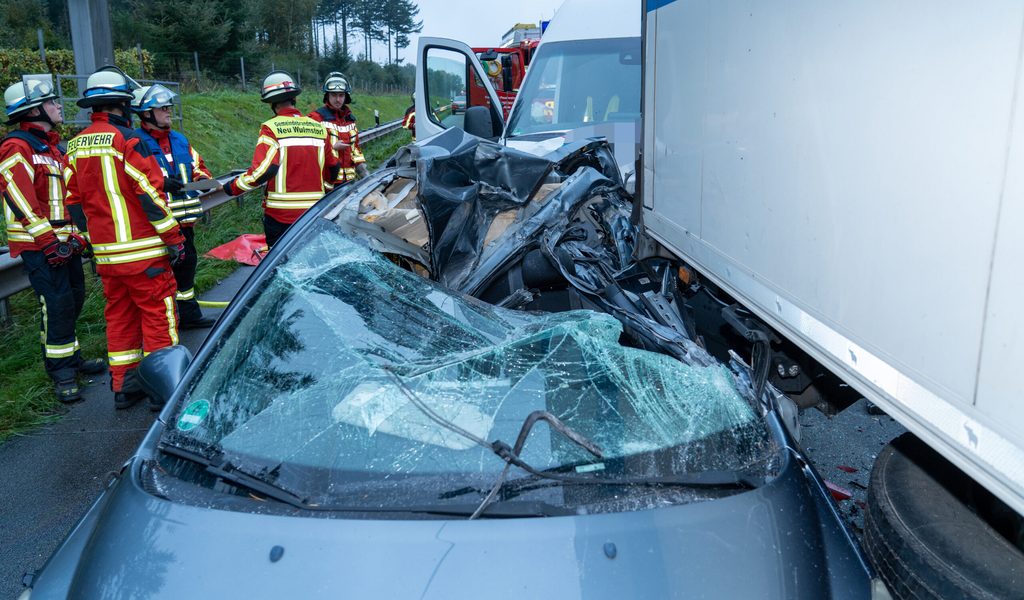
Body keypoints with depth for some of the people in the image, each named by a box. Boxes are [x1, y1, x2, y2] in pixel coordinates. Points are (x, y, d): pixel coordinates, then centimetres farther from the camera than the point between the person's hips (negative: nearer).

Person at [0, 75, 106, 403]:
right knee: (58, 304, -10)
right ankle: (61, 371, 0)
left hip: (64, 240, 9)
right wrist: (49, 241, -21)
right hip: (38, 244, -9)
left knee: (73, 299, 13)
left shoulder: (52, 146, 18)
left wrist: (77, 234, 18)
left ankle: (68, 357, 27)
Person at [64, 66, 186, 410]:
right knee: (158, 314, 0)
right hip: (142, 251, -7)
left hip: (105, 253, 7)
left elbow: (74, 200, 16)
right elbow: (151, 193, -15)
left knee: (119, 315, 15)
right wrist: (174, 237, -10)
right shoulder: (127, 139, -11)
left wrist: (92, 239, 22)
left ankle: (123, 386, 22)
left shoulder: (76, 145, 12)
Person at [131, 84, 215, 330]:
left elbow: (197, 166, 24)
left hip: (184, 219, 8)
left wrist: (204, 179, 3)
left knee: (187, 264, 17)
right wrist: (158, 182, -26)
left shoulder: (180, 140, 16)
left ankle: (189, 314, 31)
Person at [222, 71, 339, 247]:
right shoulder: (319, 128, 5)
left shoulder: (271, 128, -9)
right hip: (314, 213, 4)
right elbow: (332, 168, 14)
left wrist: (234, 187, -7)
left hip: (280, 215, -4)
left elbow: (263, 169, -21)